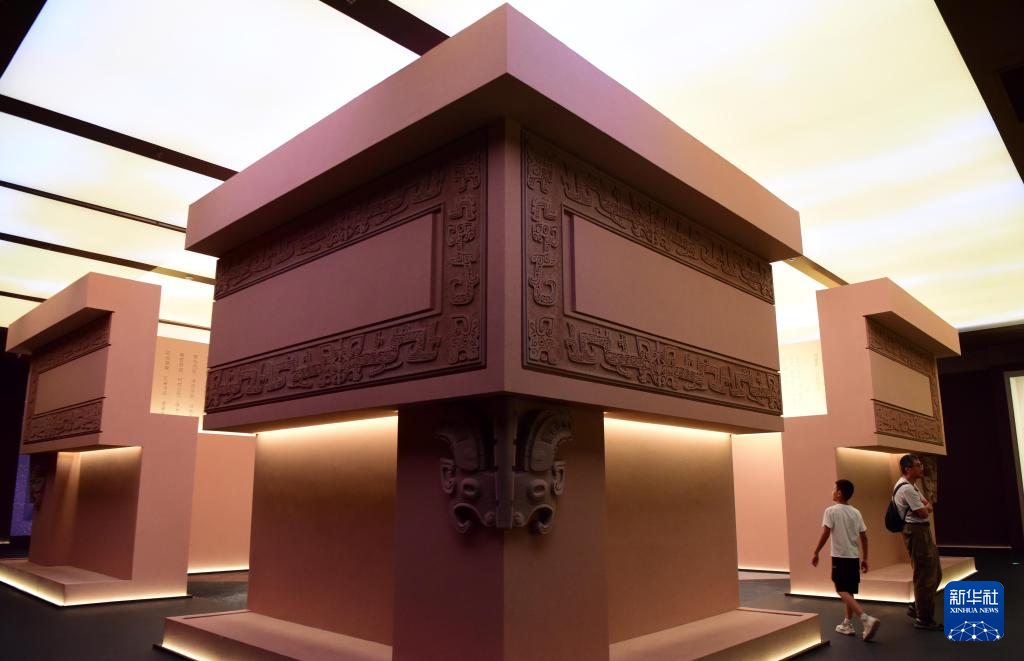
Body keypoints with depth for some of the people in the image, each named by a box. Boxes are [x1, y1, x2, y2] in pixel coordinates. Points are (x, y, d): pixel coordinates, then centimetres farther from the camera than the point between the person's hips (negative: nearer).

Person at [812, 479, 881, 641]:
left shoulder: (831, 511, -10)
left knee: (843, 591, -4)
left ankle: (866, 618, -20)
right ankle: (847, 624, 22)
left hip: (840, 557, -7)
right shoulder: (856, 512, 7)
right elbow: (864, 537, 8)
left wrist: (816, 553, -7)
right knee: (849, 591, 17)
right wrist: (864, 558, 16)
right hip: (854, 556, 7)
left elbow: (825, 534, -15)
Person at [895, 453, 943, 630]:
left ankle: (916, 607, 25)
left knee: (934, 573, 16)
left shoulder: (910, 486, 16)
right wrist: (926, 506, 2)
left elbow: (927, 506, 16)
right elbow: (923, 512, -18)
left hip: (923, 531, 11)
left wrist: (925, 506, -6)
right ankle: (924, 619, 5)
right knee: (925, 576, -4)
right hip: (916, 531, -11)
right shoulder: (906, 488, -19)